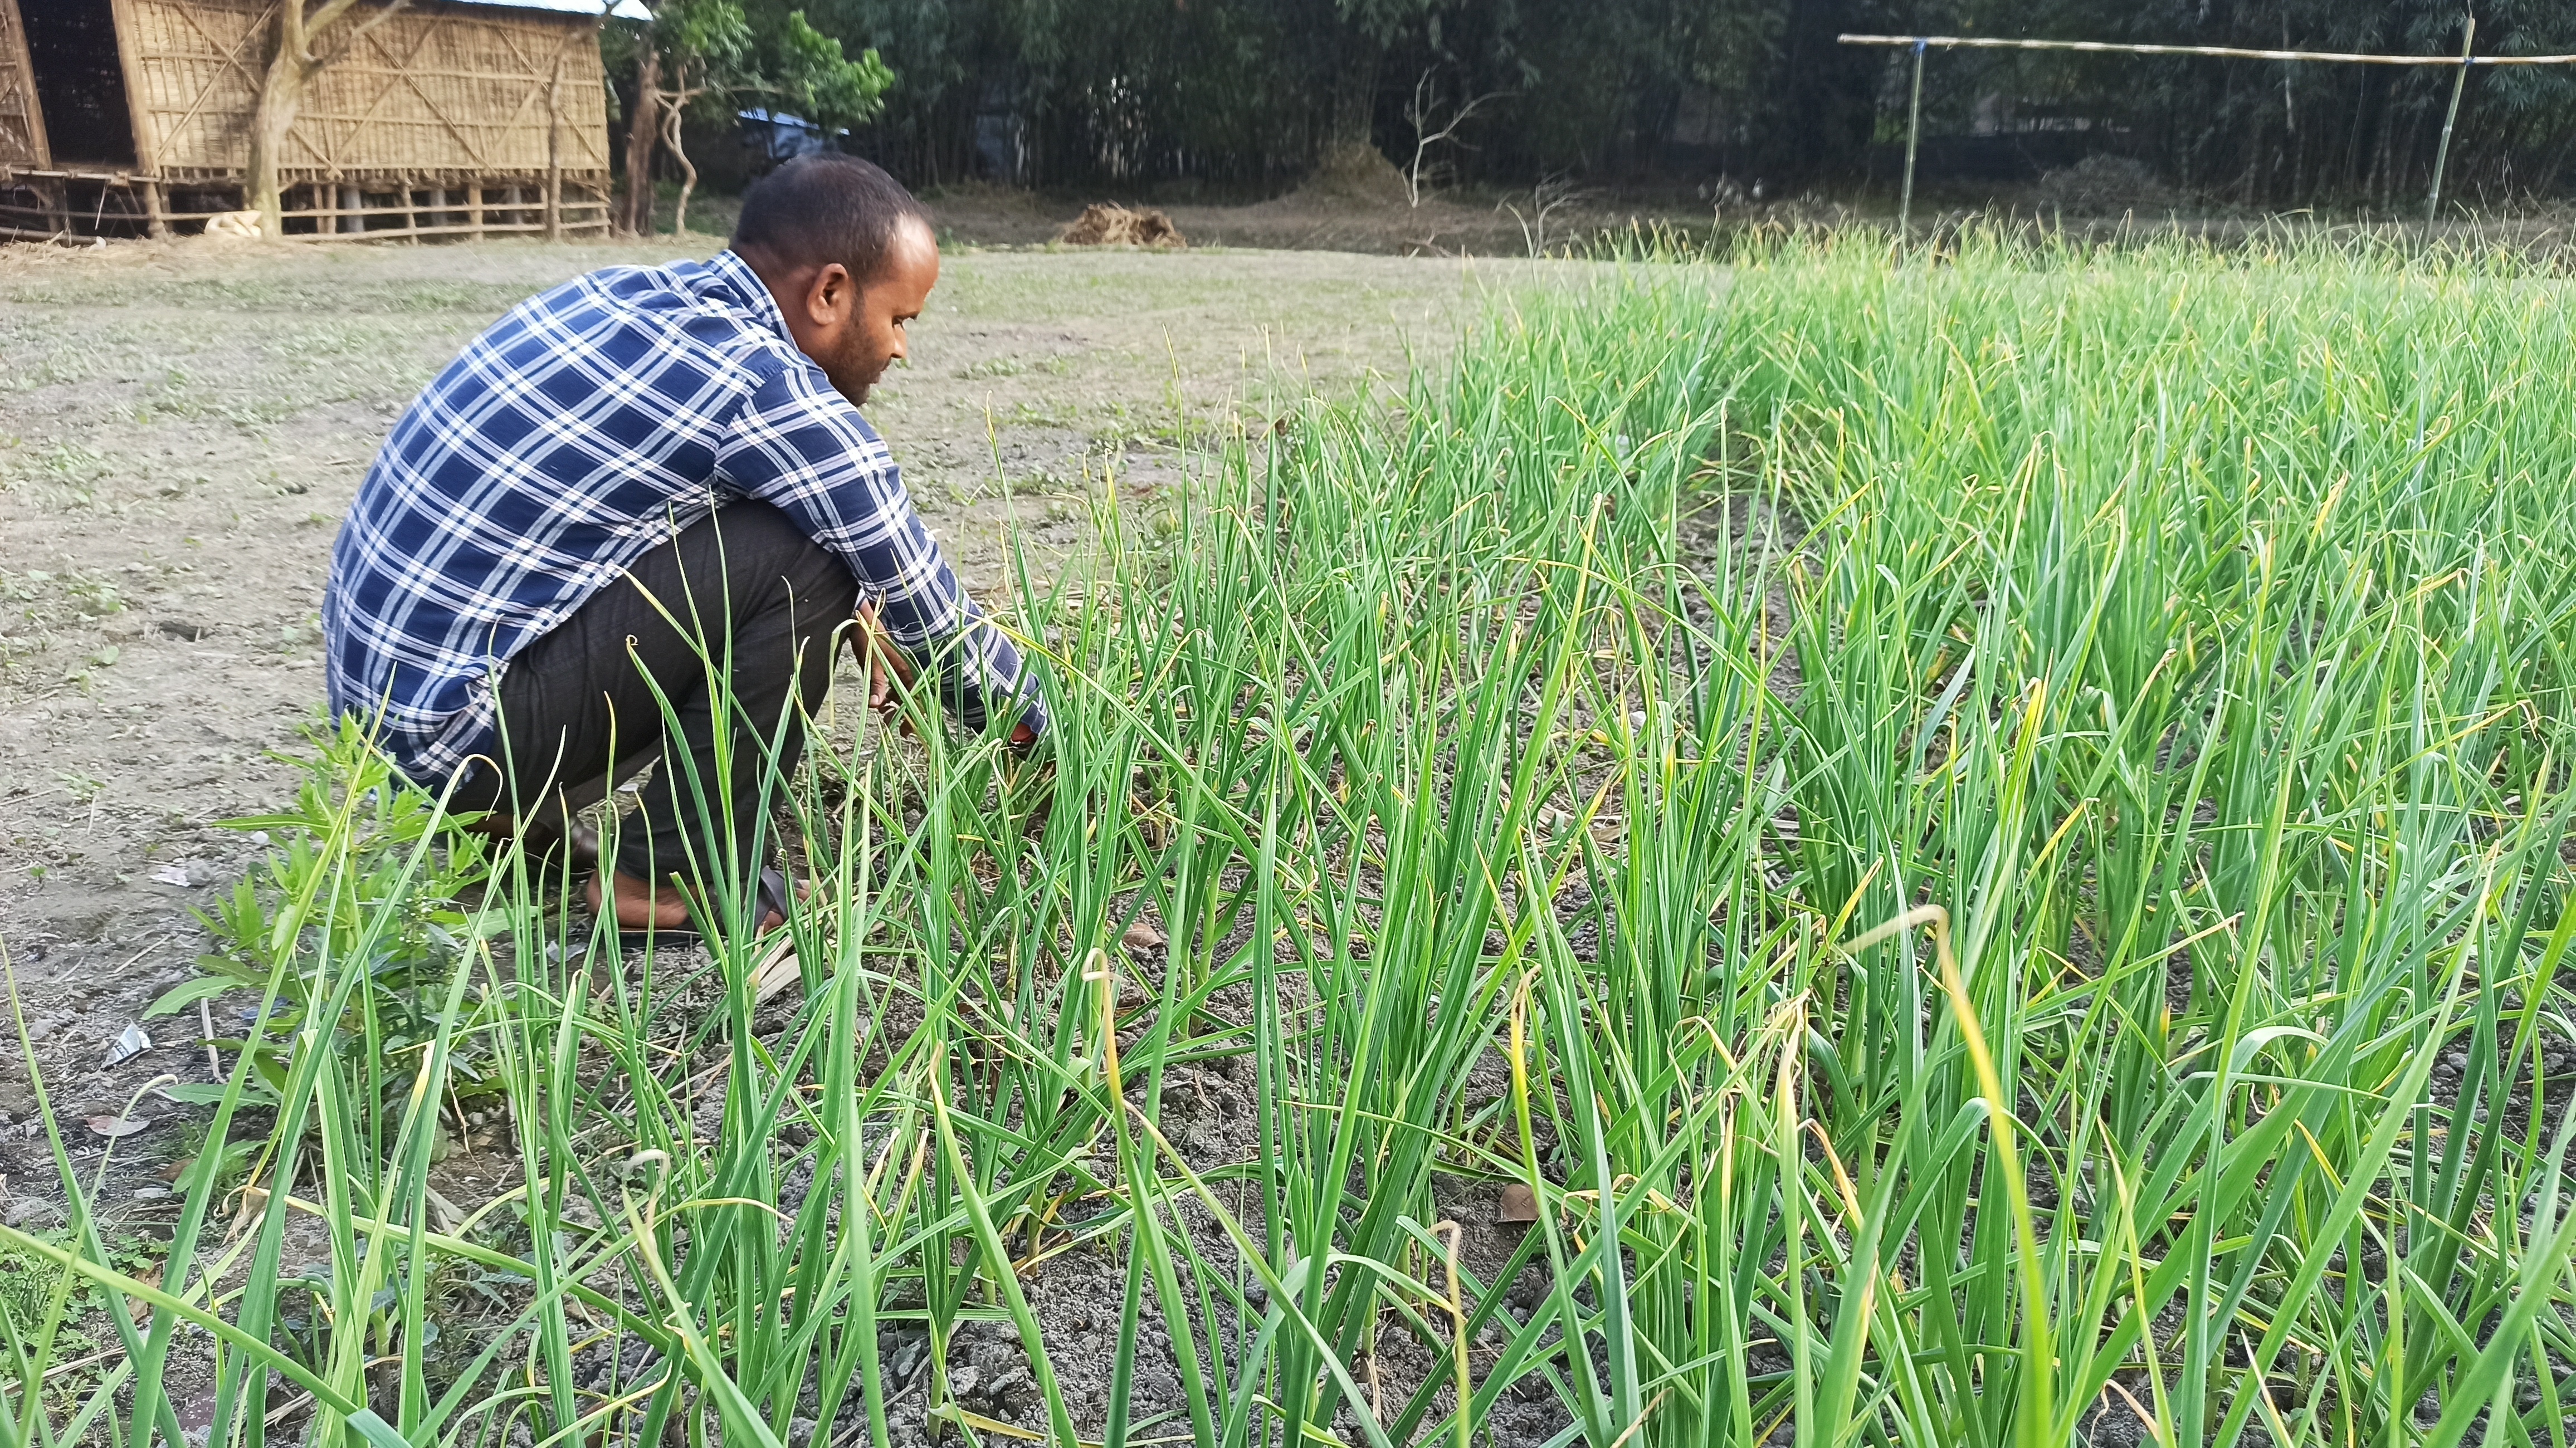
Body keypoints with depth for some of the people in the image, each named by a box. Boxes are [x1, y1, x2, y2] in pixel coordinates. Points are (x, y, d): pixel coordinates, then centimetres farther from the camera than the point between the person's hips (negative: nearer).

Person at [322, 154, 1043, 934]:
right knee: (806, 561, -15)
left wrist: (857, 623, 19)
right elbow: (922, 600, -9)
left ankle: (518, 803, 17)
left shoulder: (637, 289, 5)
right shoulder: (768, 393, -19)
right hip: (457, 717, -9)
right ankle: (679, 877, -5)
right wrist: (1037, 730, 6)